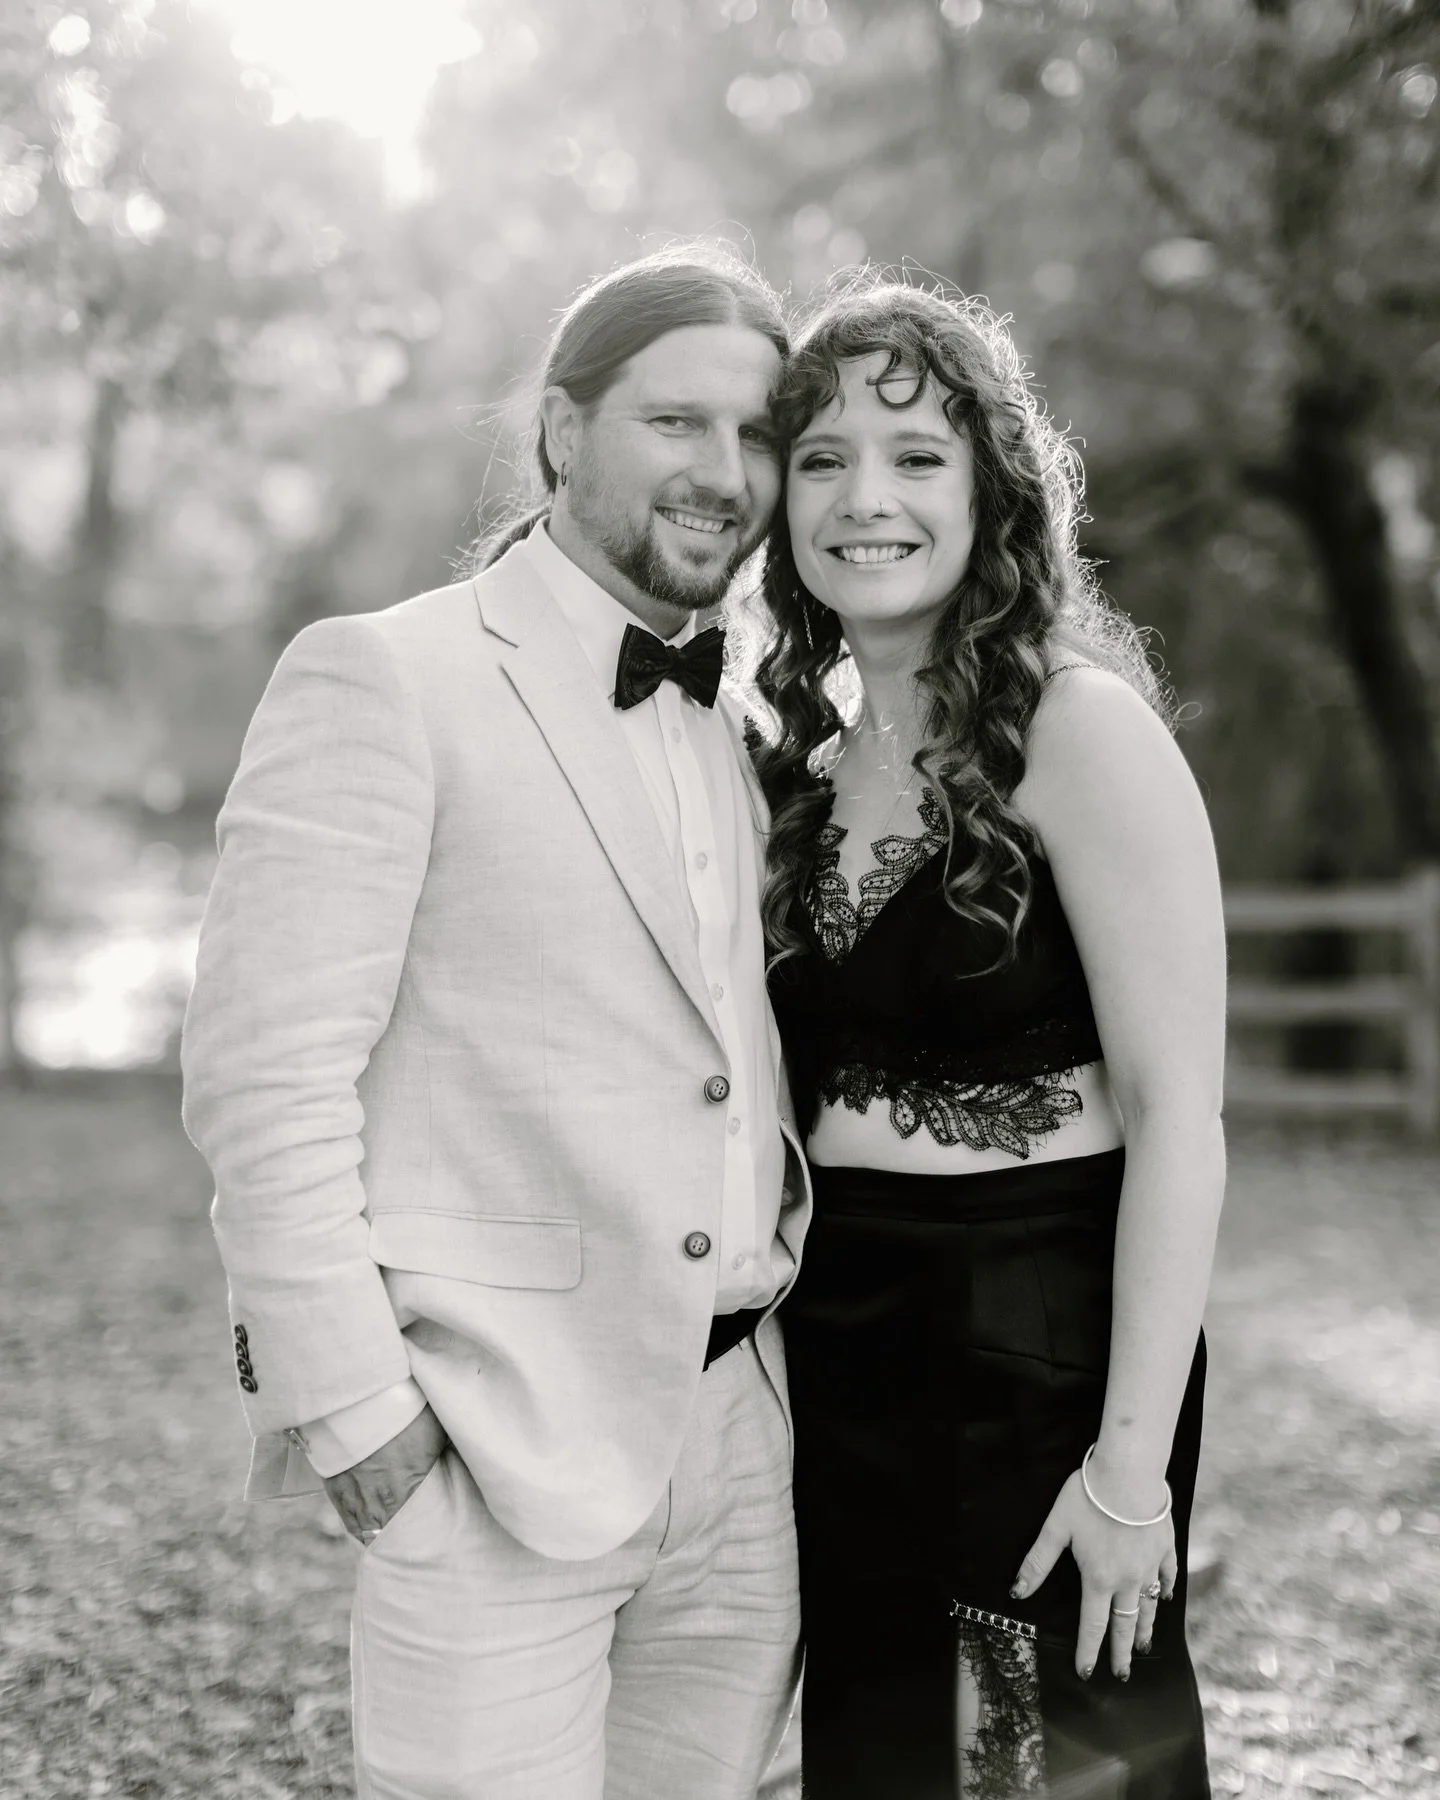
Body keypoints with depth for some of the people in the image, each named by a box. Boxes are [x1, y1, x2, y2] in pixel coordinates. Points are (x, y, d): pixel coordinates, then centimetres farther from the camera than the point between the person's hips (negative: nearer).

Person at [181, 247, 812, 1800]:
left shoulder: (742, 727, 14)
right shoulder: (382, 679, -8)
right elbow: (266, 1071, -13)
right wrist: (349, 1400, -15)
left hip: (742, 1437, 7)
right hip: (495, 1442, -6)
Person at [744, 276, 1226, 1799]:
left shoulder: (1078, 725, -11)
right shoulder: (801, 756, 8)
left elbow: (1177, 1114, -15)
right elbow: (805, 1089, 10)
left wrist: (1135, 1460, -18)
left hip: (1038, 1348, -6)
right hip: (835, 1356, 6)